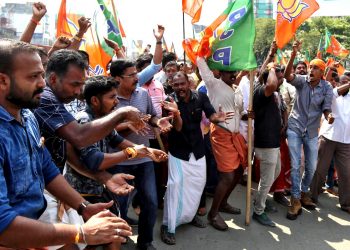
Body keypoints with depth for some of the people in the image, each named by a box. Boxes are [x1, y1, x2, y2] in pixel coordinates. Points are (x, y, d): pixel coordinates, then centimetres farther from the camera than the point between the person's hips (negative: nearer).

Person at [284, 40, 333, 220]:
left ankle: (304, 192, 35)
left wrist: (329, 118, -32)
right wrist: (293, 55, -39)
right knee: (295, 165, -3)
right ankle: (295, 200, 8)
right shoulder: (302, 80, -8)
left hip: (312, 132, 2)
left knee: (311, 167, 12)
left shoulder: (327, 87, -4)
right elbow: (287, 75, -27)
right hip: (294, 128, -2)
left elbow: (326, 108, -10)